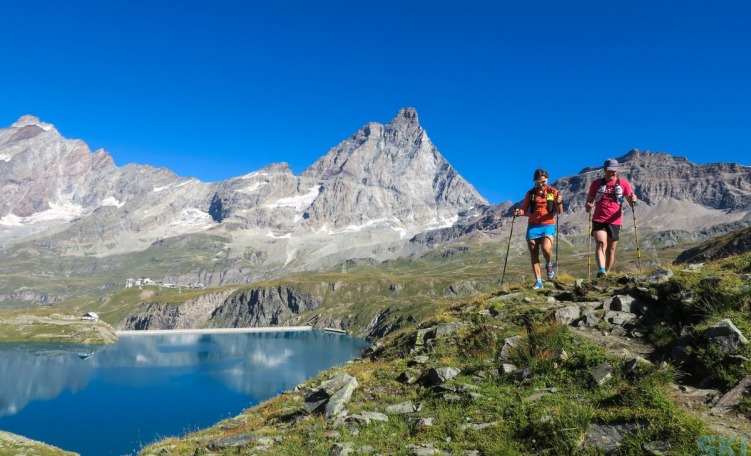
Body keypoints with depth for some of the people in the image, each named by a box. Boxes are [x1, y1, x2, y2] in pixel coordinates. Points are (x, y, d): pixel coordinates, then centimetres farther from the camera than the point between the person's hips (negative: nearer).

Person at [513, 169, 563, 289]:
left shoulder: (553, 192, 1)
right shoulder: (530, 193, 6)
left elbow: (559, 211, -4)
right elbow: (524, 209, 7)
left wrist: (559, 203, -26)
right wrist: (519, 212, -15)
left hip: (548, 225, -2)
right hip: (533, 226, 2)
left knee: (546, 248, -25)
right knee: (534, 254, 0)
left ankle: (549, 265, 10)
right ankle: (538, 281, 9)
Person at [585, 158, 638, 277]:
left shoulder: (623, 183, 6)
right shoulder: (596, 184, 7)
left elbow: (630, 201, 3)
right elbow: (589, 200, 11)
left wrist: (633, 200, -22)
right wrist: (588, 206, -13)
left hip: (615, 222, 1)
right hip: (599, 220, -1)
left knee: (611, 249, 9)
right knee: (601, 244, -20)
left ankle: (607, 273, 19)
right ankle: (601, 271, -32)